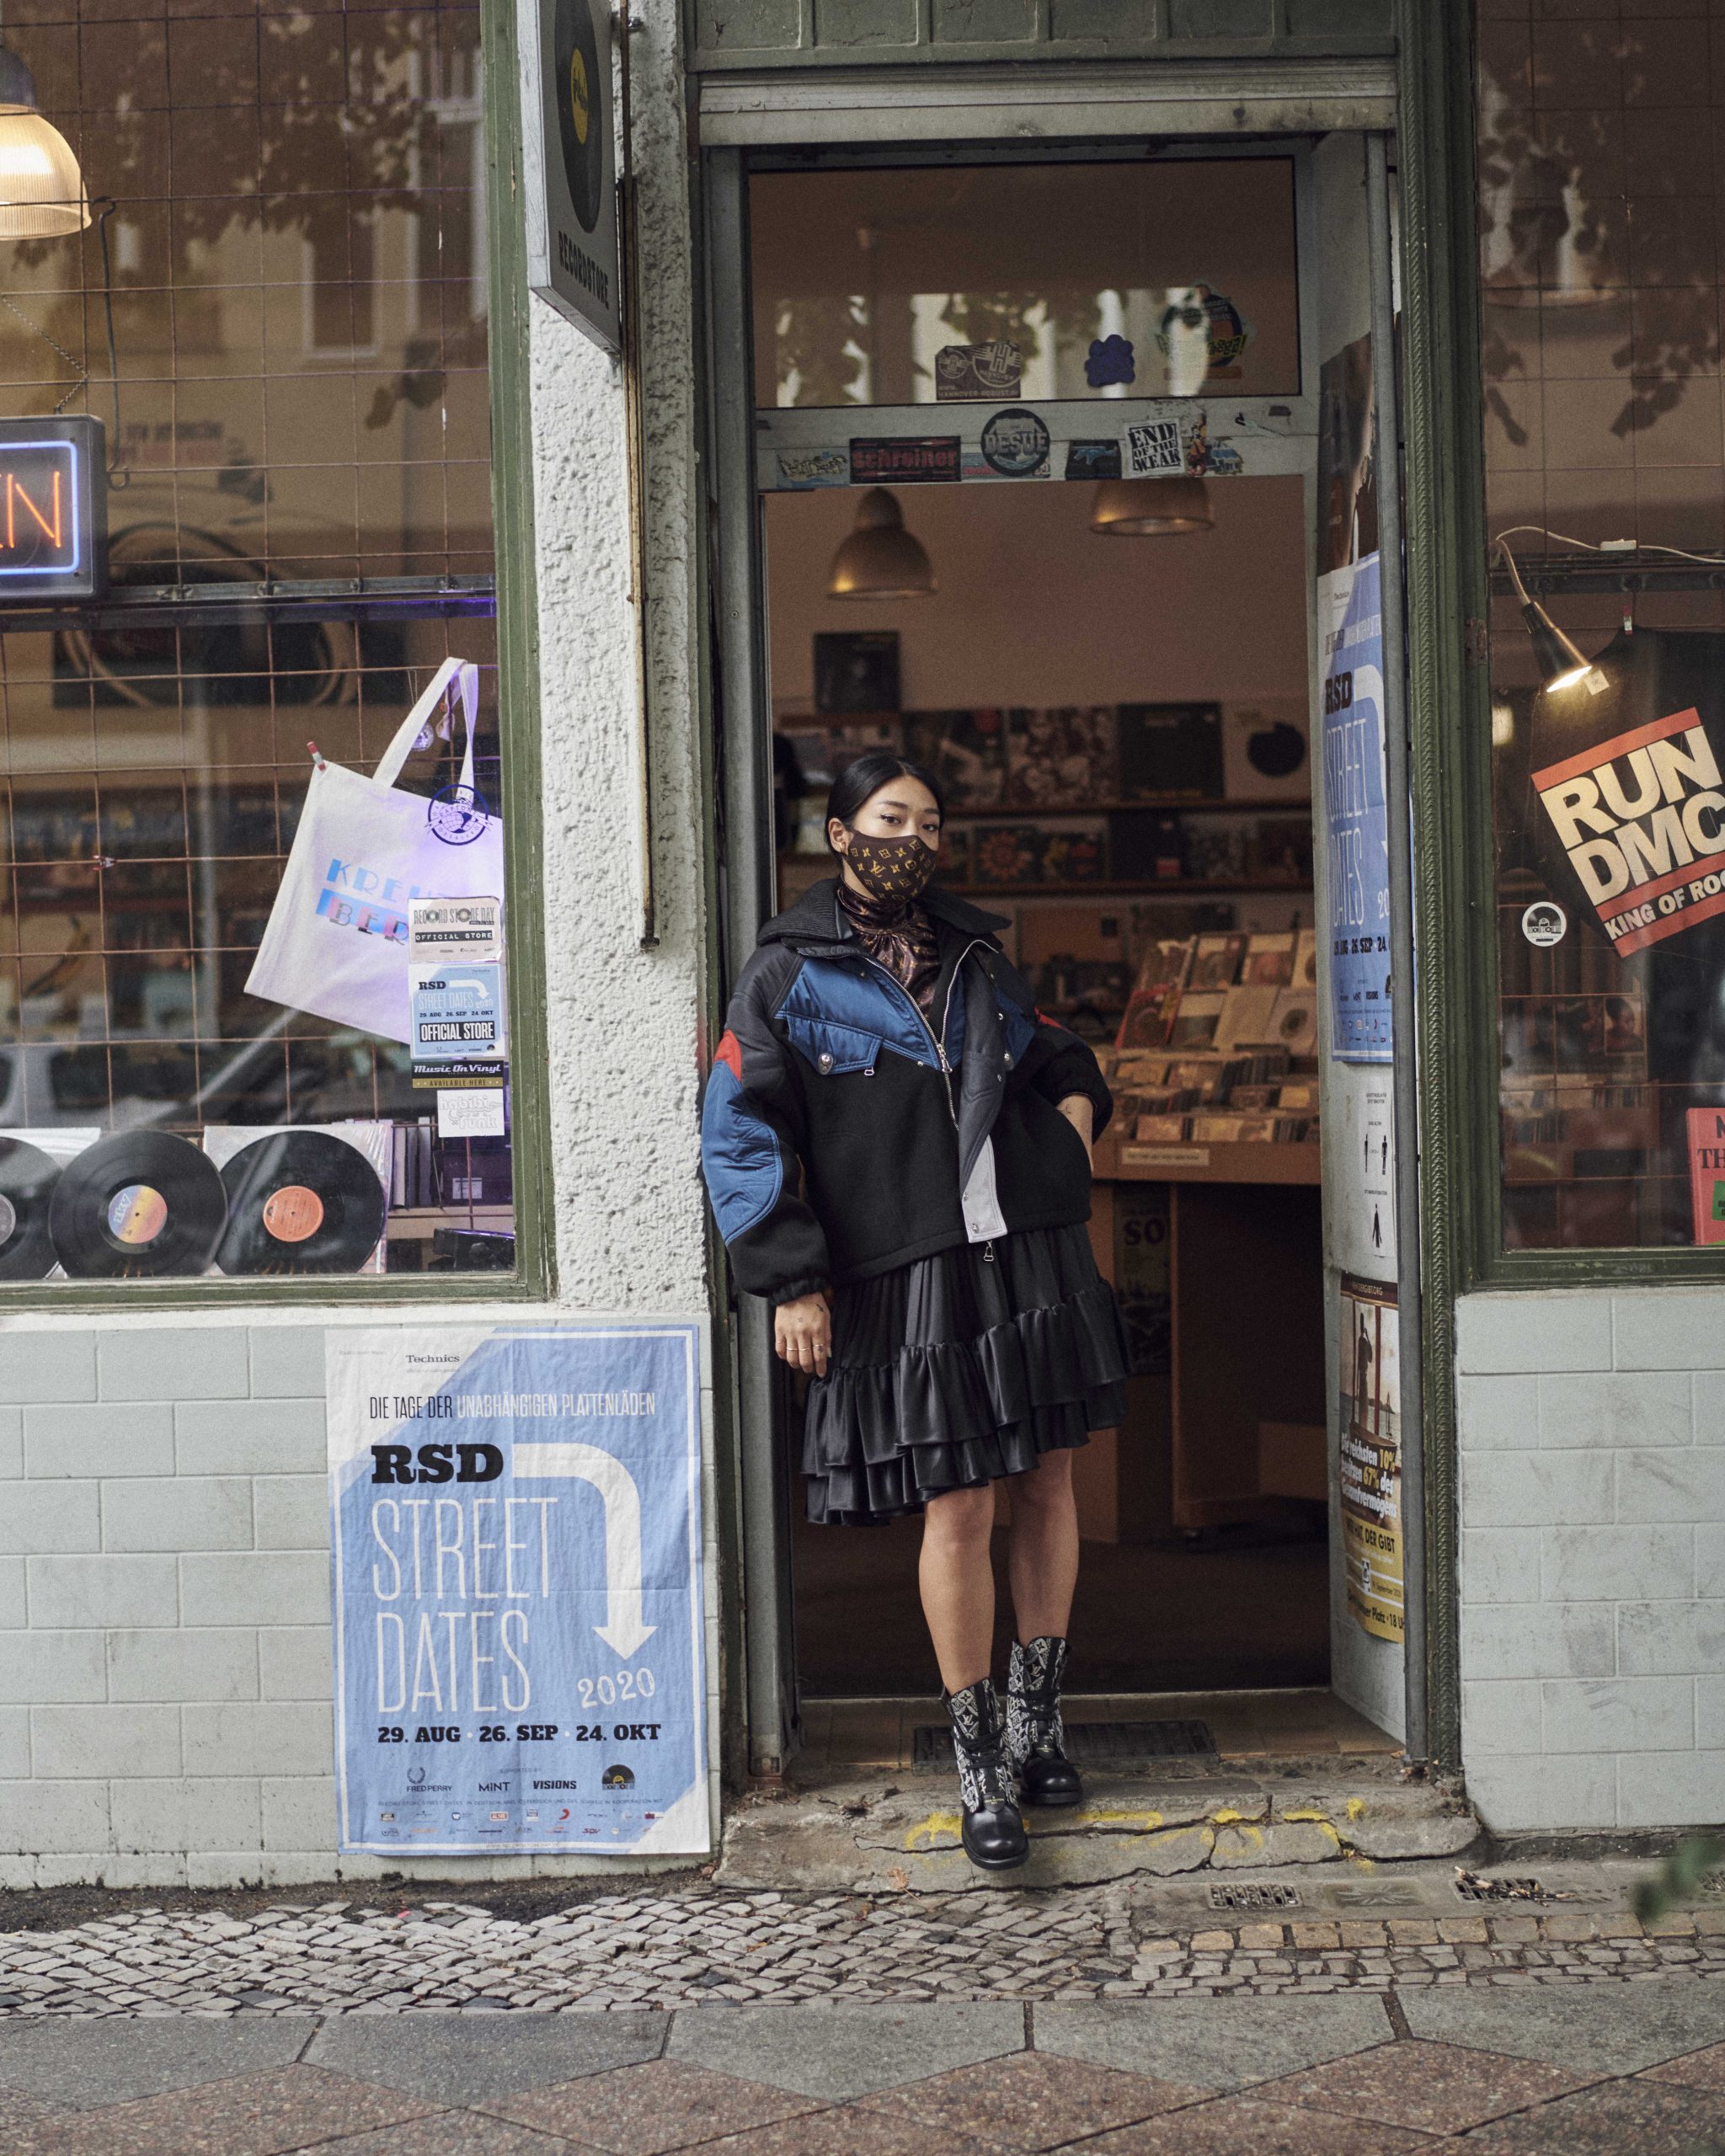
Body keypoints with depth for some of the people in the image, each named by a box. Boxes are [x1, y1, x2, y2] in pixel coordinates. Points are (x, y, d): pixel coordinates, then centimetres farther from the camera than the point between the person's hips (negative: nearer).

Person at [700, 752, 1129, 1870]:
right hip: (910, 1277, -5)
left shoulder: (975, 951, 17)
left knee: (1049, 1483, 9)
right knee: (958, 1507, -5)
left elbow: (1052, 1048, 33)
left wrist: (1078, 1096, 9)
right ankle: (982, 1770, 7)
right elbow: (739, 1138, -3)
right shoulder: (788, 977, 1)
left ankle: (1036, 1724, 26)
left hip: (1034, 1249, 5)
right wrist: (792, 1282, -9)